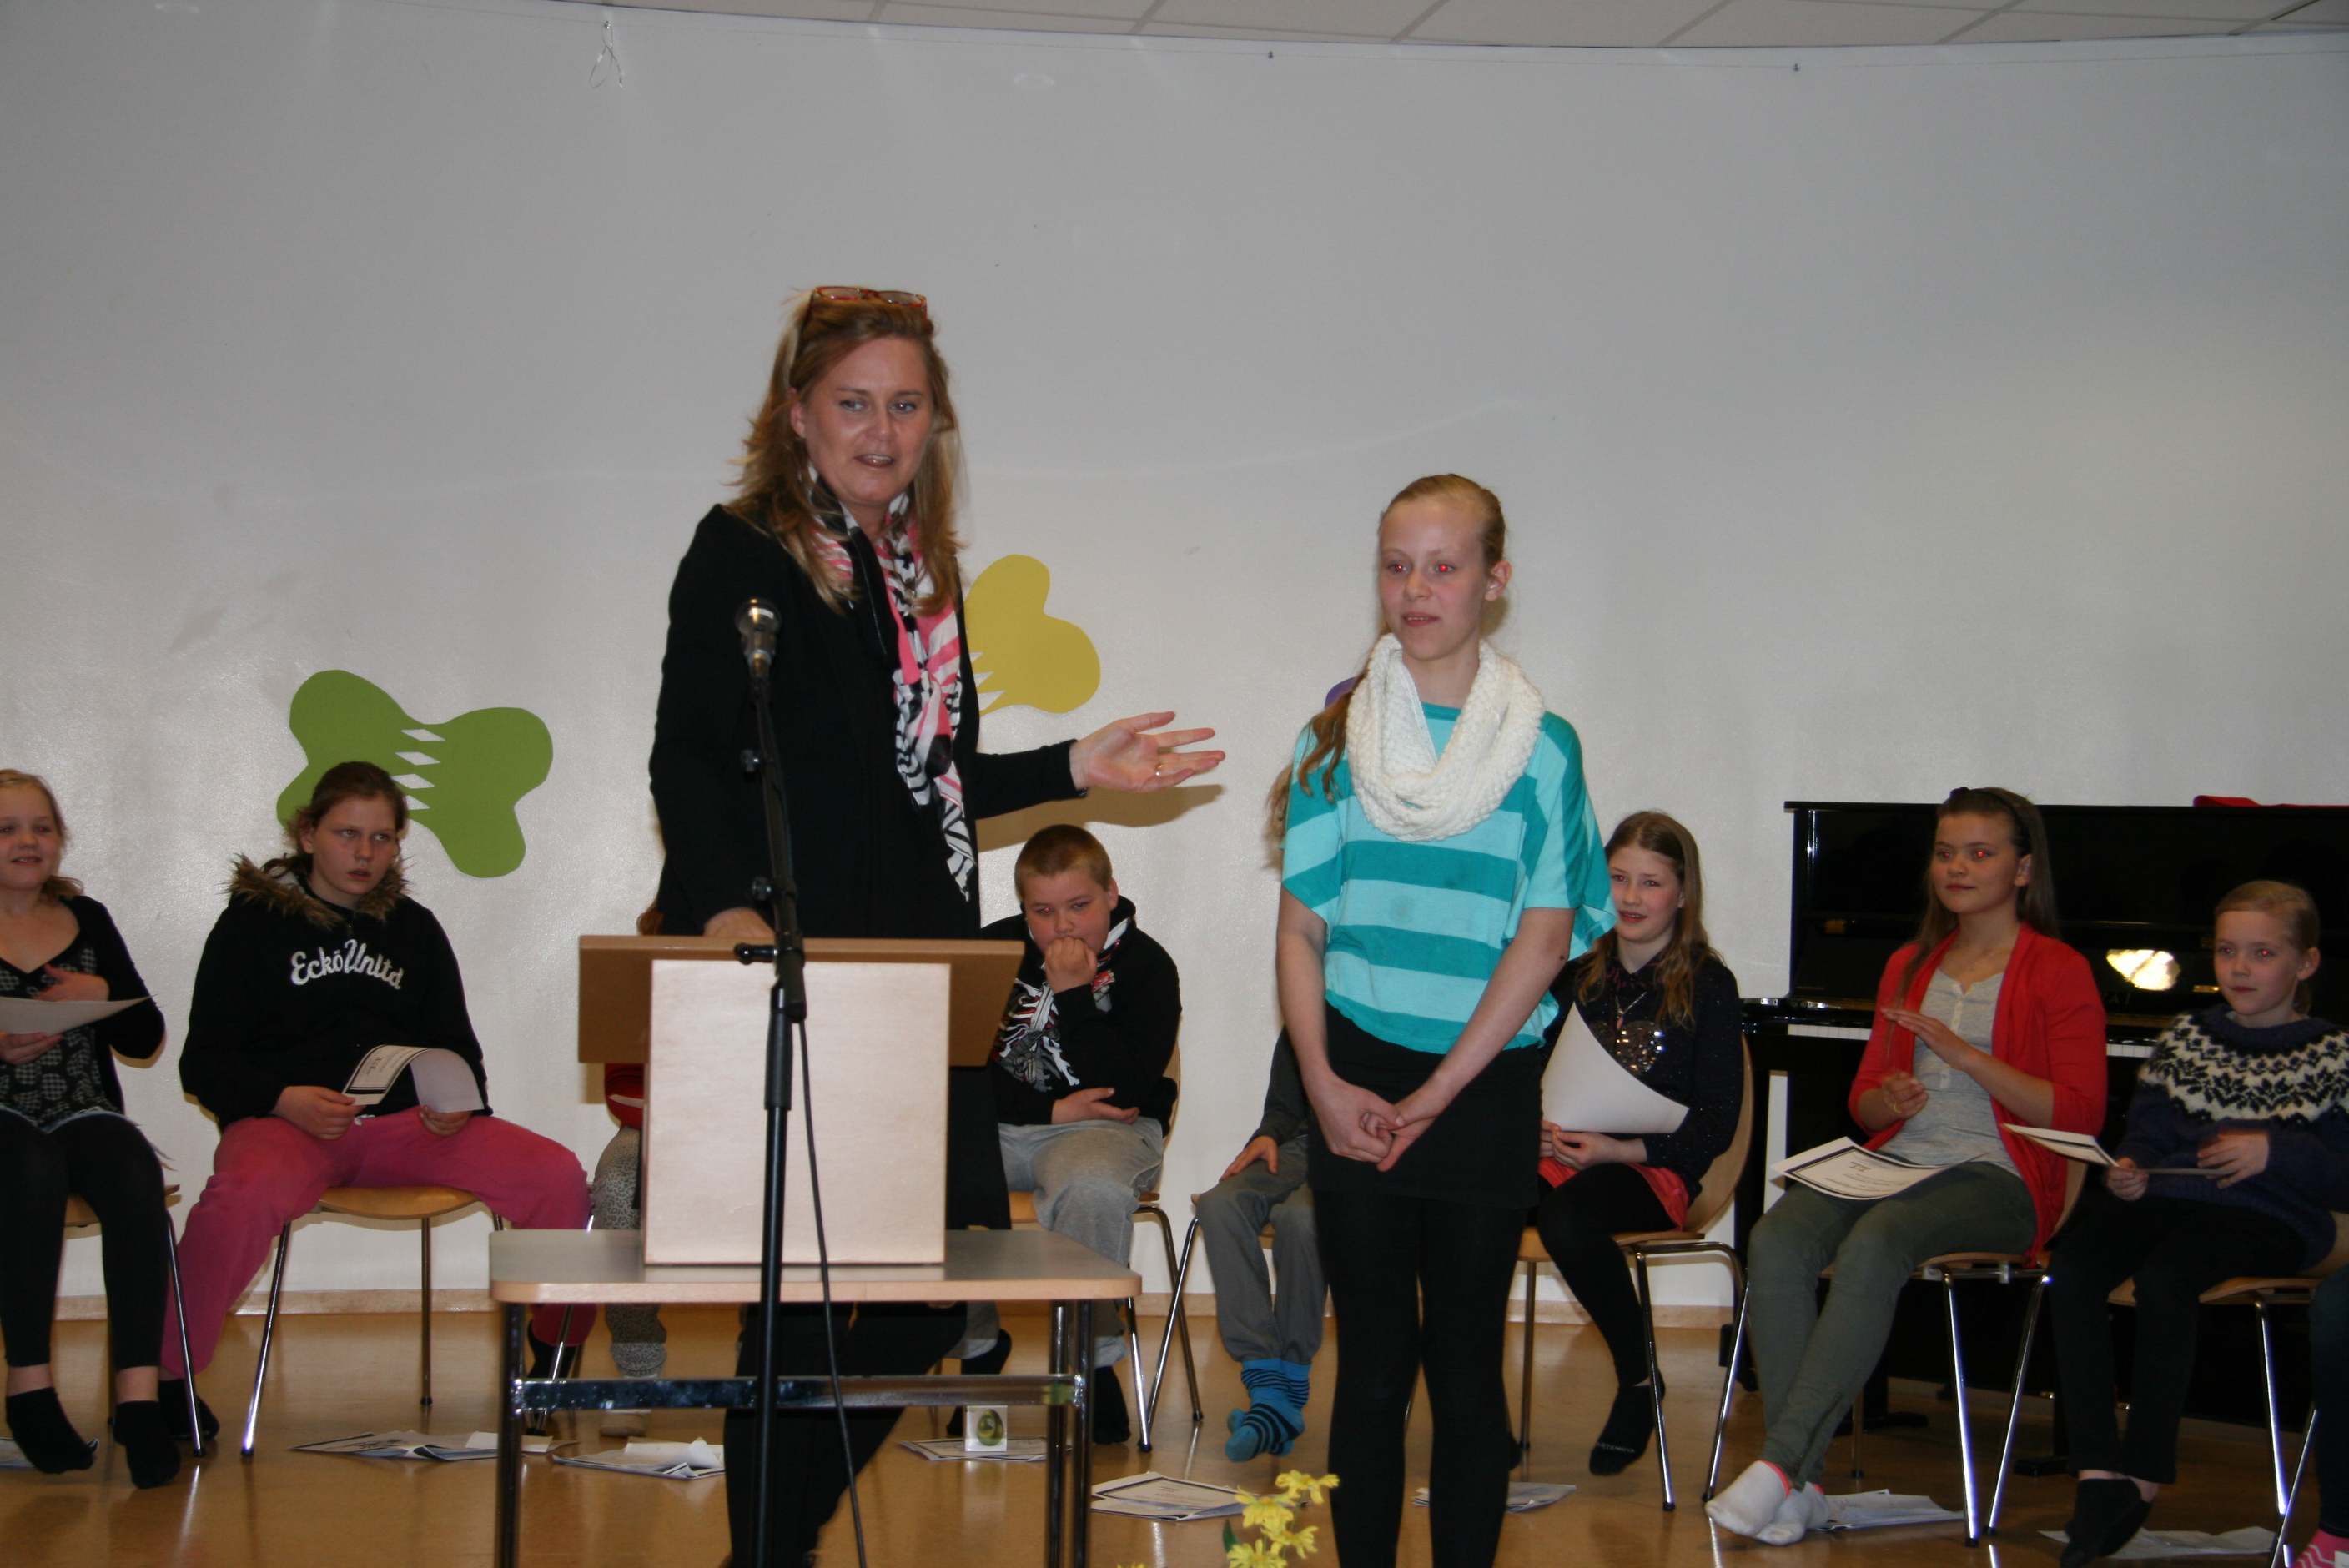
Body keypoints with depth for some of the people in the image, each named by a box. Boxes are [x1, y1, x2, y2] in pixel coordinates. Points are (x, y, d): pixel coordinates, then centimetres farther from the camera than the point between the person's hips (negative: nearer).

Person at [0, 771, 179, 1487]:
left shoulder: (87, 920, 16)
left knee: (137, 1181, -30)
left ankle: (138, 1393, -35)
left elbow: (146, 1038, 14)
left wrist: (103, 994, -6)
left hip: (85, 1114, 3)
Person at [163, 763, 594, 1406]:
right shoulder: (253, 923, 8)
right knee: (242, 1198, -40)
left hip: (406, 1121, 4)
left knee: (558, 1176, -18)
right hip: (285, 1120, -3)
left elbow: (458, 1050, 20)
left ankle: (553, 1358, 1)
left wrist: (461, 1105, -5)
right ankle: (167, 1375, -24)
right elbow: (205, 1063, 2)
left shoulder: (414, 929, 21)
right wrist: (285, 1100, -19)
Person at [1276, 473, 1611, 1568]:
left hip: (1483, 1089, -1)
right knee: (1373, 1365, 5)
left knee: (1465, 1371, 4)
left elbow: (1544, 937, -5)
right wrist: (1324, 1084, -8)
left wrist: (1436, 1094, -11)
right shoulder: (1335, 736, 7)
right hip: (1356, 1089, 1)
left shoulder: (1540, 746, 1)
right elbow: (1301, 926, 5)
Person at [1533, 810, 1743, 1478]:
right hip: (1561, 1152, 4)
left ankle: (1639, 1379, -12)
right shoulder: (1578, 976, 15)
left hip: (1653, 1168, -4)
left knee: (1566, 1217, -36)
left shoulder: (1708, 985, 2)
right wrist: (1539, 1128, -9)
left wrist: (1620, 1150, -15)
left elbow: (1716, 1122, -3)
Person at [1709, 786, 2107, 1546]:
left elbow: (2080, 1114, -6)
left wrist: (1961, 1052, -14)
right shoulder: (1909, 967, 24)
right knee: (1777, 1240, -27)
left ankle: (1778, 1463, -38)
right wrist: (1886, 1100, 0)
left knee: (1872, 1246, -37)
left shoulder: (2059, 972, 5)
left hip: (1996, 1178, -5)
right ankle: (1800, 1486, -32)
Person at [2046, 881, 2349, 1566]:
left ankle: (2145, 1474, -24)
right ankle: (2098, 1469, -30)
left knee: (2165, 1275, -36)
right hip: (2171, 1199, 4)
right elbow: (2148, 1134, 15)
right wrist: (2128, 1172, -6)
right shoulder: (2186, 1039, 21)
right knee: (2072, 1263, -28)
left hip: (2271, 1221, -4)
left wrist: (2276, 1153, -15)